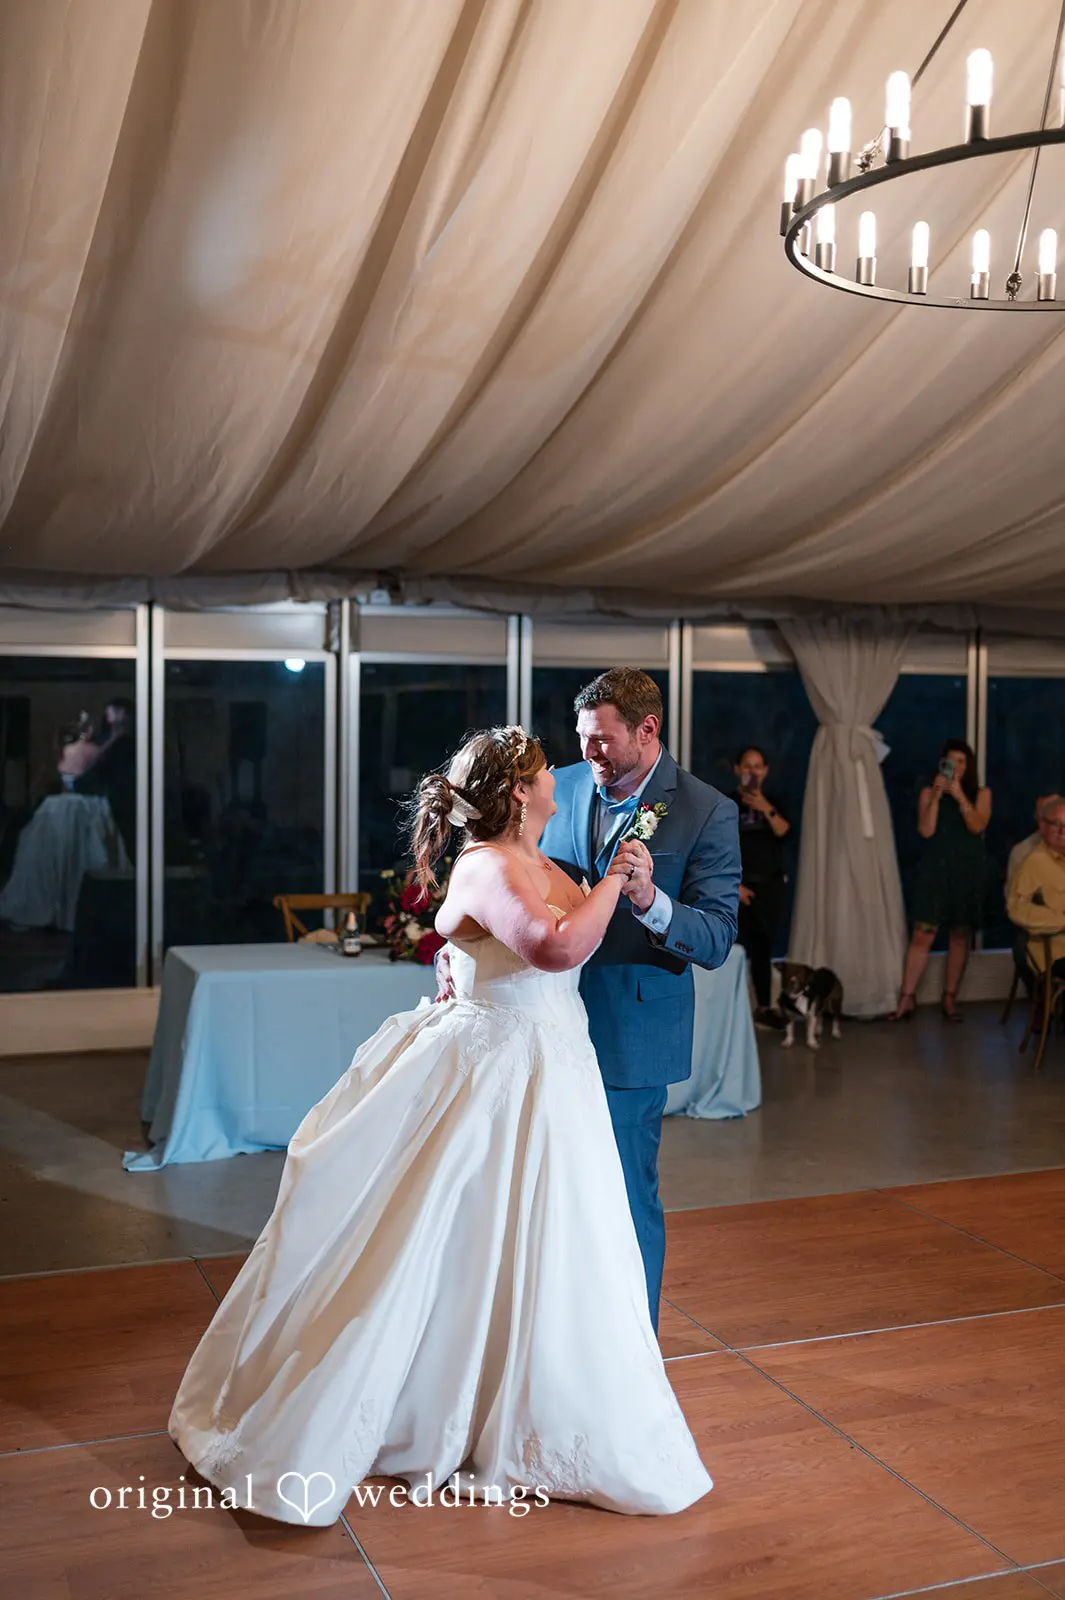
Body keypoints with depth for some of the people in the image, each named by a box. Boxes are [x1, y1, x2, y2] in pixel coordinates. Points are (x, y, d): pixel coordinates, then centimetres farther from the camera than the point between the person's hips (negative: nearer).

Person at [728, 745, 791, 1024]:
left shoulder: (773, 802, 11)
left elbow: (784, 832, -6)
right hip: (740, 886, -4)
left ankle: (764, 1008, 17)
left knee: (763, 950, 10)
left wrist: (767, 810, -20)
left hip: (771, 885, 4)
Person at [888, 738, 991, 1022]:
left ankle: (949, 998, 12)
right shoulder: (928, 792, 5)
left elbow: (977, 826, -11)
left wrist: (959, 796, -20)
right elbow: (926, 831, -7)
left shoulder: (981, 794, 5)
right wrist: (937, 796, -15)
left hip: (969, 871, 1)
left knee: (961, 935, 4)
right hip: (935, 869, -1)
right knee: (922, 934, -6)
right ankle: (907, 998, -3)